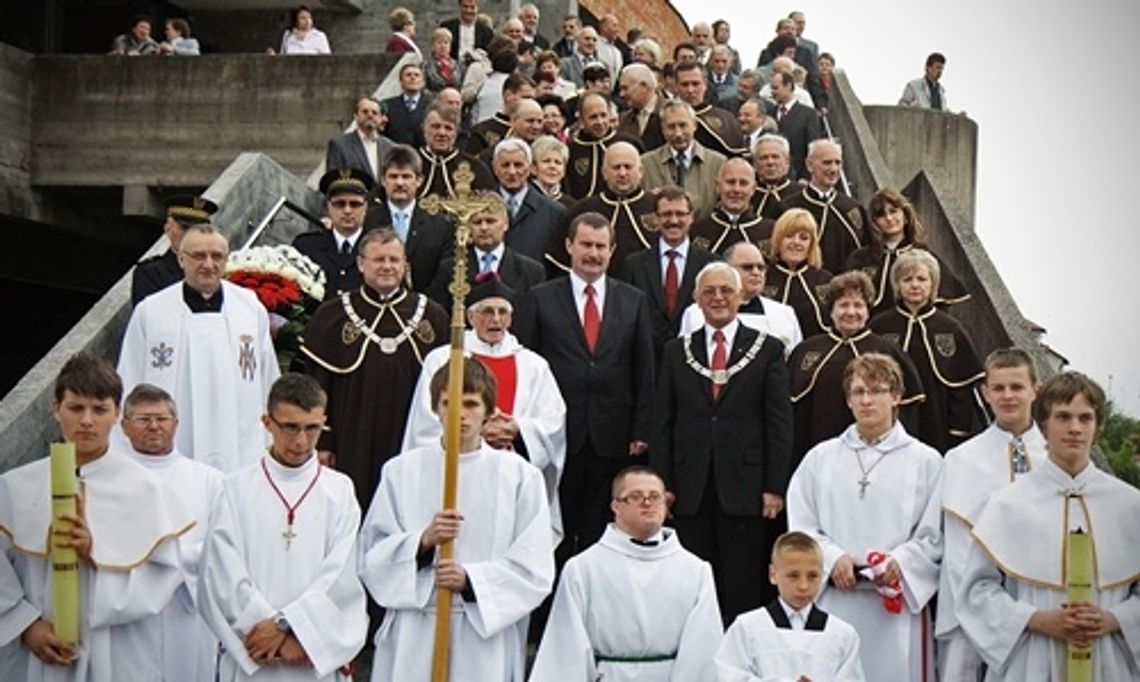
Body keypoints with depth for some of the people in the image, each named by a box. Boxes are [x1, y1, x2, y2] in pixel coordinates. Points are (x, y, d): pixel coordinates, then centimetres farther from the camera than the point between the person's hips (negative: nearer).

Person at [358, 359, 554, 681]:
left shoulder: (519, 475, 3)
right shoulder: (401, 471, 7)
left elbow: (535, 569, -1)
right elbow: (370, 557, 5)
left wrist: (471, 579, -14)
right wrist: (423, 541, -12)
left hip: (487, 637, -1)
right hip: (412, 640, 1)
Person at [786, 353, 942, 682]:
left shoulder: (925, 461, 4)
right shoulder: (820, 458, 9)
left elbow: (935, 536, 1)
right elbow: (801, 527, 7)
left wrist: (899, 563, -15)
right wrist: (833, 558, -9)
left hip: (897, 605, -1)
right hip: (833, 602, 1)